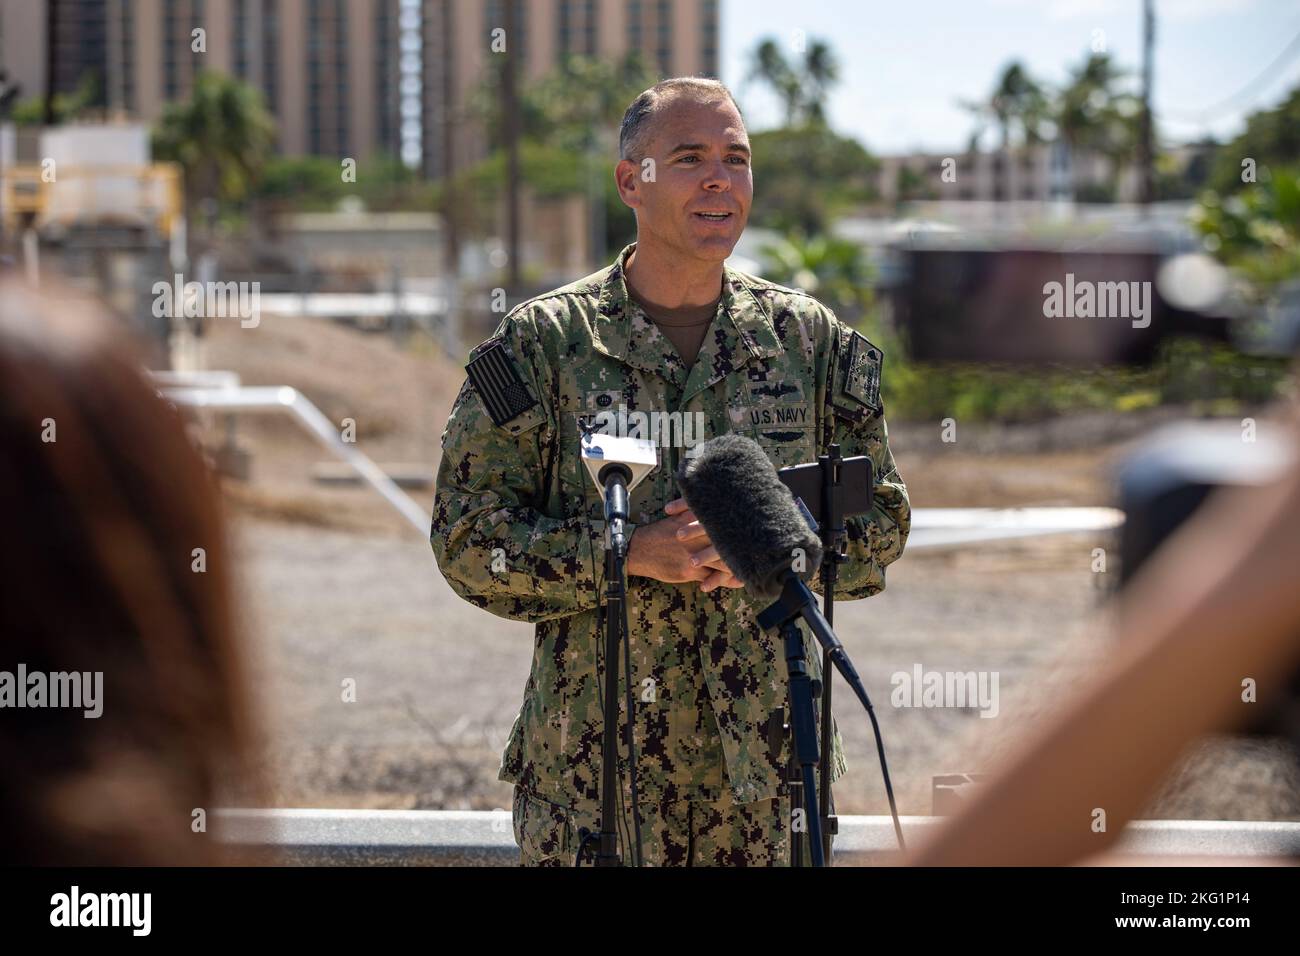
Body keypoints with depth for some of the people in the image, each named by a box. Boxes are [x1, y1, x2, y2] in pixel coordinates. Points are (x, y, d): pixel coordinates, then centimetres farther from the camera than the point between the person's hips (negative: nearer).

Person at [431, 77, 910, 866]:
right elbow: (469, 538, -3)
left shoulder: (810, 340, 9)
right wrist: (630, 553, -16)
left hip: (767, 749, 2)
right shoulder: (544, 344, 1)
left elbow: (880, 524, 11)